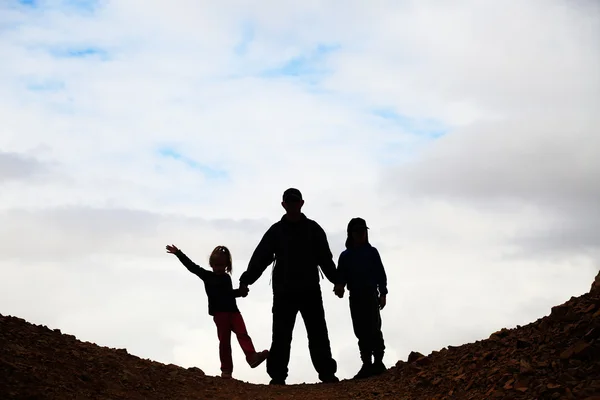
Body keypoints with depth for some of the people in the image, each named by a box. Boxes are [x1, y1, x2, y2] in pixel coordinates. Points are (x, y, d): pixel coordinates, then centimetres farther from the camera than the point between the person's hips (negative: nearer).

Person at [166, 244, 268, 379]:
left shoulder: (226, 277, 17)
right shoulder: (207, 276, 4)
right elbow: (192, 266, -2)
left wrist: (240, 292, 19)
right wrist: (178, 254, -8)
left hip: (233, 310, 4)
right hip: (219, 313, -4)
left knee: (242, 333, -14)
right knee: (224, 340, -2)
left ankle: (252, 357, -29)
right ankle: (226, 369, 2)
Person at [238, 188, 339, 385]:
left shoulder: (313, 229, 7)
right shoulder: (276, 231, 4)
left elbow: (325, 258, 5)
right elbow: (260, 258, -3)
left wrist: (336, 280, -6)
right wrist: (246, 280, -14)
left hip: (310, 290, 1)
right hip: (284, 292, -1)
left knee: (318, 334, 2)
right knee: (281, 336, -2)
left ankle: (327, 373, 4)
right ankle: (278, 375, 0)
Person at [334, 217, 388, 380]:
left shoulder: (372, 252, 3)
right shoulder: (345, 255, 9)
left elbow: (381, 273, 2)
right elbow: (341, 275, 3)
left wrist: (382, 294, -3)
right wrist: (339, 286, -19)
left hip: (371, 295, -3)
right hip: (355, 297, 3)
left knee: (373, 329, -9)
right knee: (361, 331, 4)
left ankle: (378, 362, -5)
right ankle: (367, 365, 7)